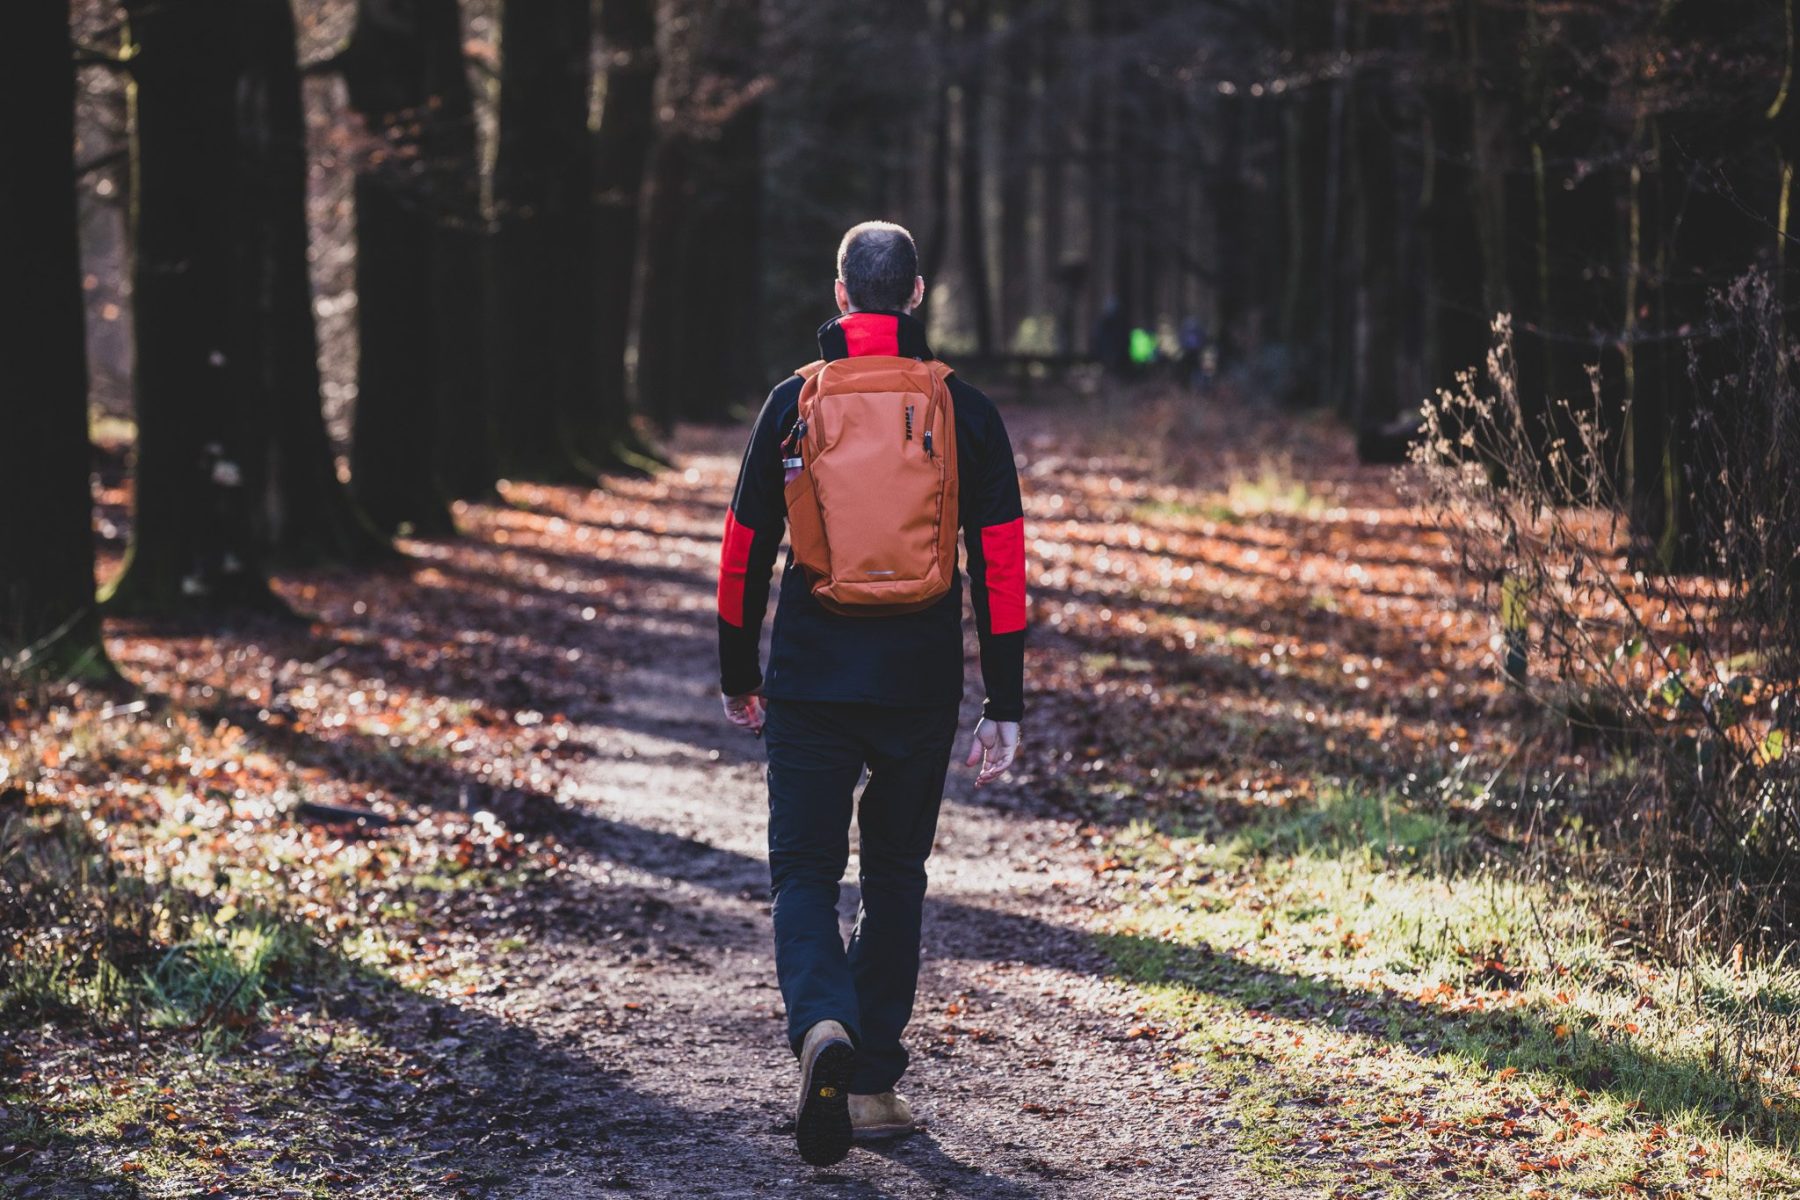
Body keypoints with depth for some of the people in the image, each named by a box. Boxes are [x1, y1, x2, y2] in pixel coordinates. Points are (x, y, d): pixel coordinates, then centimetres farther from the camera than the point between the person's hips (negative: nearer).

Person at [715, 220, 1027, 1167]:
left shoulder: (793, 404, -1)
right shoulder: (967, 413, 0)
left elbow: (745, 549, 4)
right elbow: (1001, 566, -1)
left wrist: (737, 674, 16)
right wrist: (1004, 707, 3)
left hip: (809, 686, -1)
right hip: (921, 688, 1)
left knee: (805, 873, 5)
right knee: (894, 876, 15)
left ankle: (822, 1025, -23)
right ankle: (873, 1083, 17)